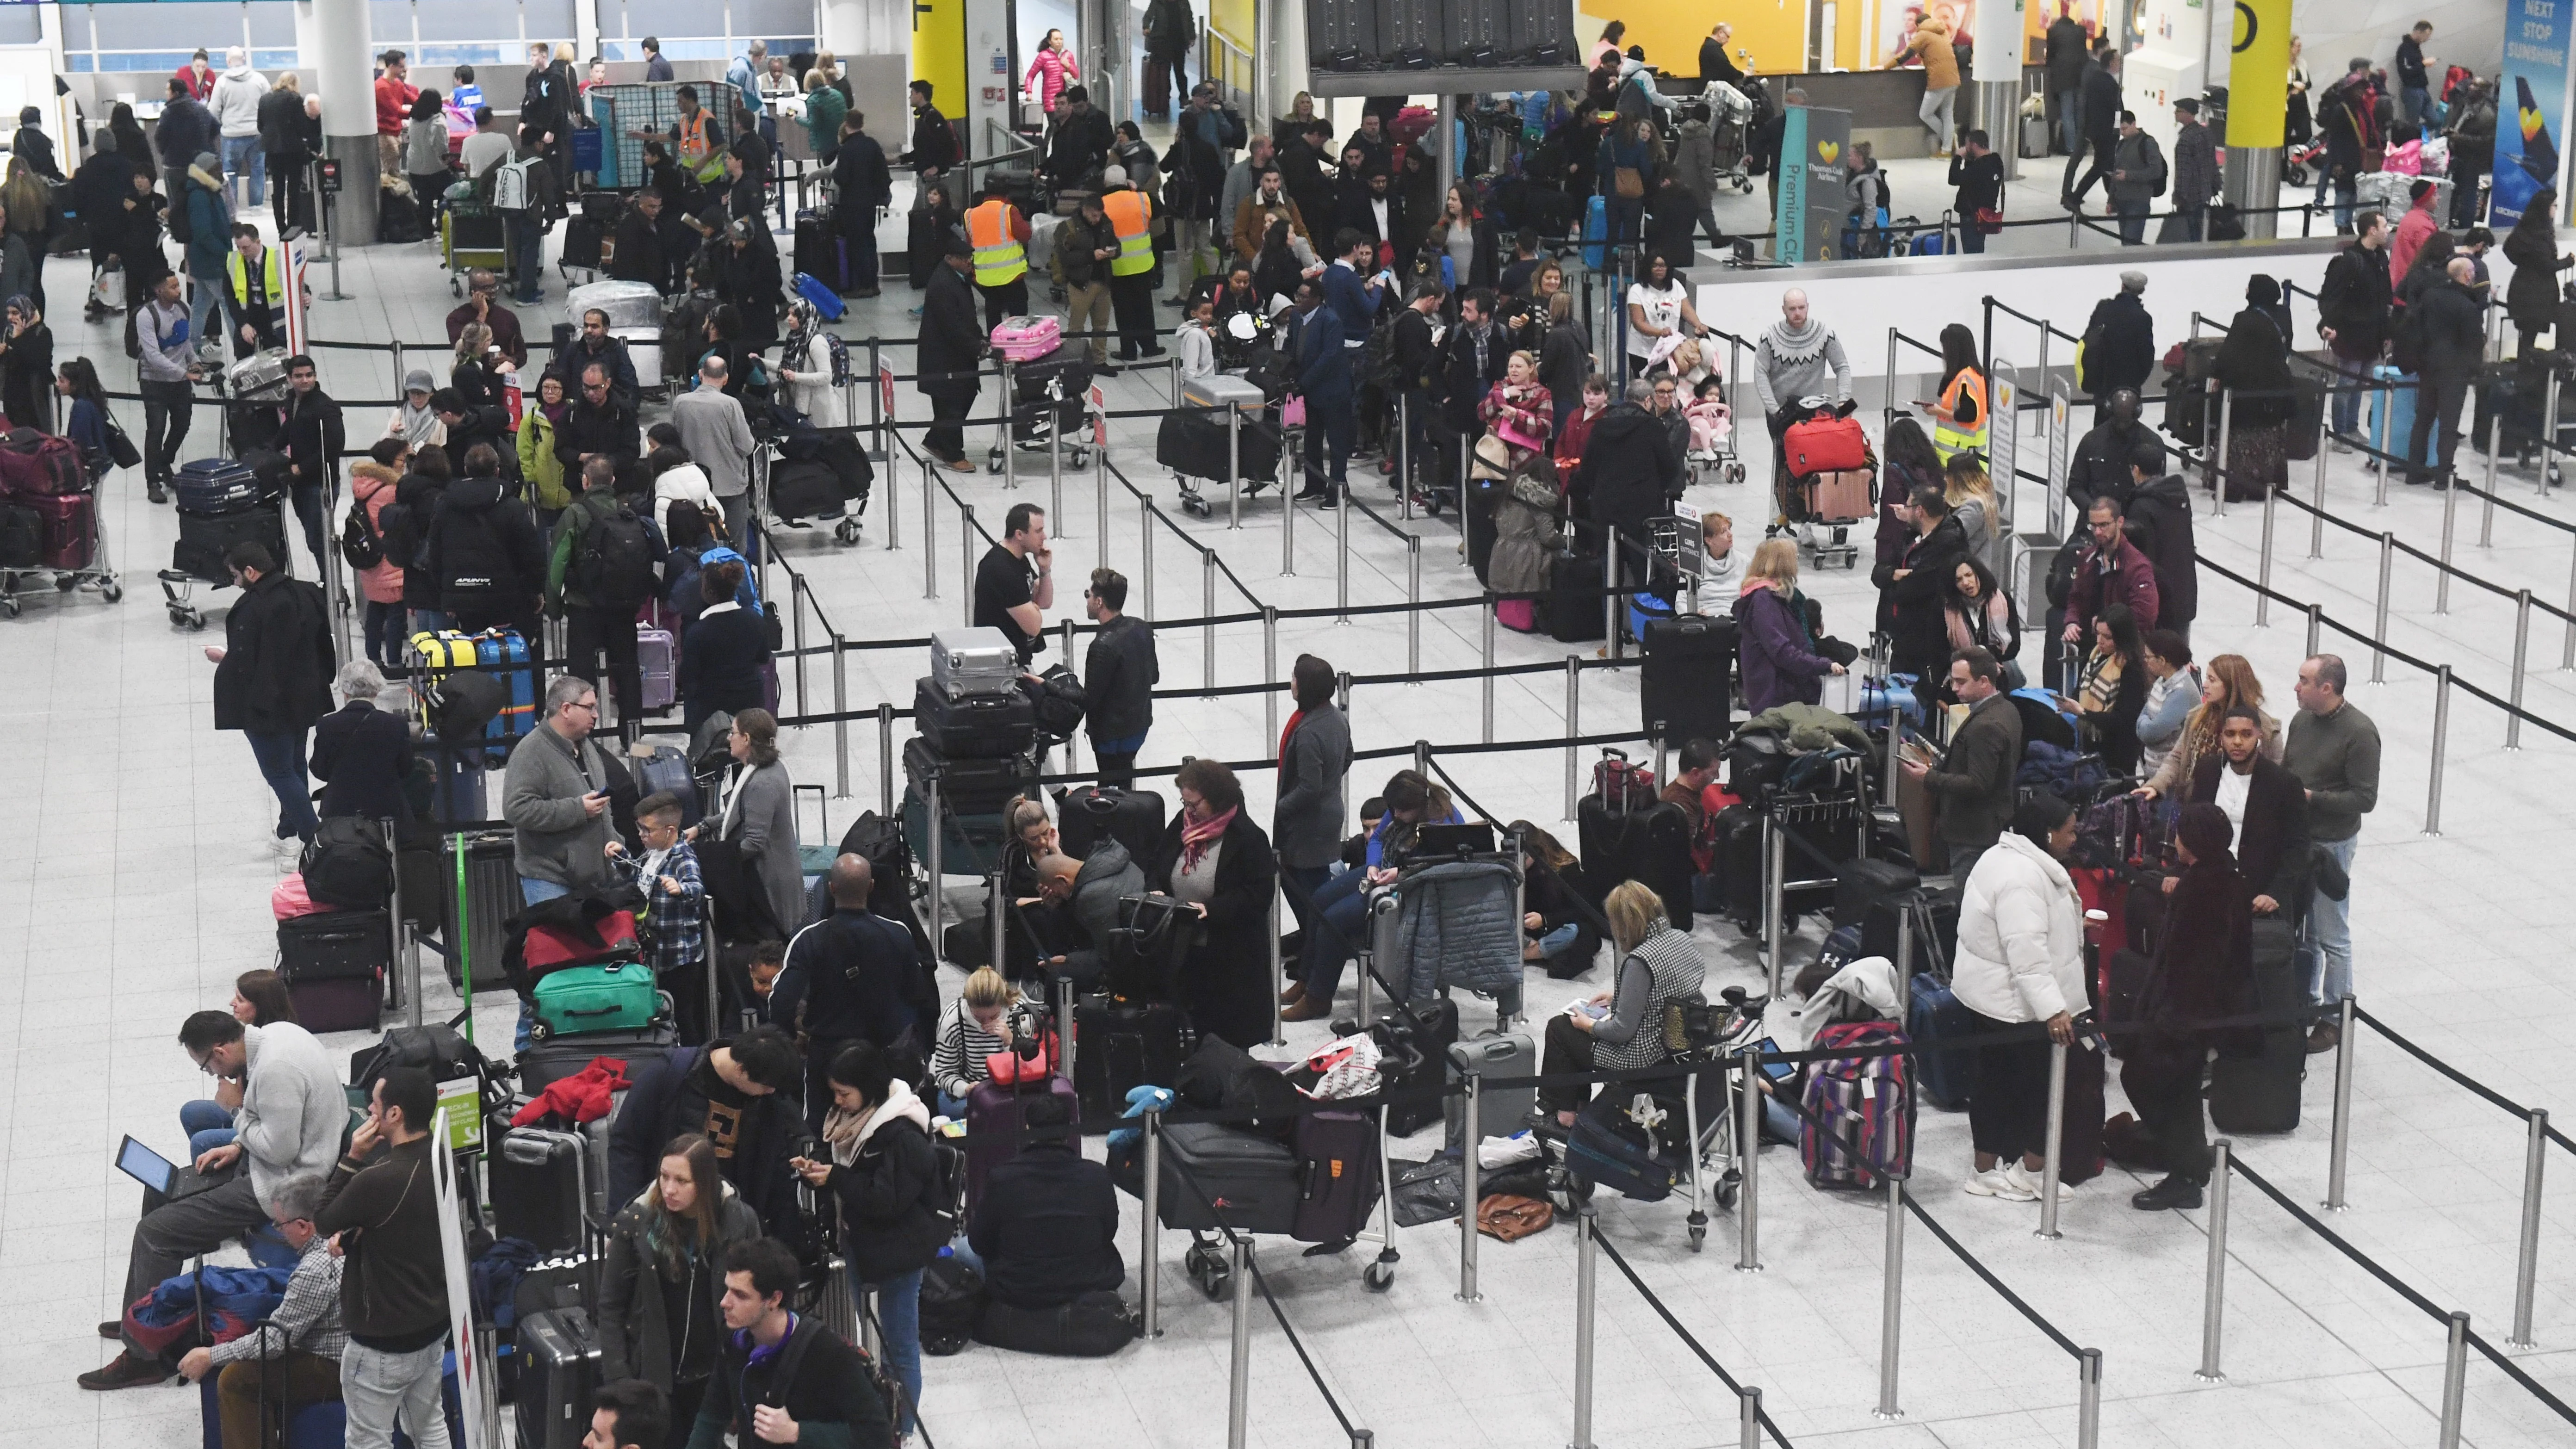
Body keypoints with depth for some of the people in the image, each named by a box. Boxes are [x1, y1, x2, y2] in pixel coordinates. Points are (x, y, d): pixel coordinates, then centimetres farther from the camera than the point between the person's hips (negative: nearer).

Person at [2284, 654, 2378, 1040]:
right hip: (2295, 838, 7)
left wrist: (2311, 798, -22)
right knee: (2299, 926, 16)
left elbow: (2365, 799, -19)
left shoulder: (2359, 733, -17)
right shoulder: (2302, 720, 5)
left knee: (2332, 935, 2)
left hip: (2332, 844, -7)